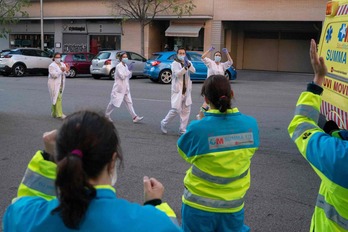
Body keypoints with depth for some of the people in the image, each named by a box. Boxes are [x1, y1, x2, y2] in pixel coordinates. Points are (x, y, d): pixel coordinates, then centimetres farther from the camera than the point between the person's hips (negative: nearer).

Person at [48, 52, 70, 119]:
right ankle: (59, 114, -16)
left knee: (55, 99, 13)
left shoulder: (63, 64, 13)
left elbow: (65, 75, 14)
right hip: (54, 84, -7)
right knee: (57, 98, -13)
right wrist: (61, 71, -28)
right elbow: (53, 75, -19)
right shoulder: (52, 65, -8)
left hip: (61, 84, 7)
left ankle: (54, 113, 21)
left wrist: (67, 71, -8)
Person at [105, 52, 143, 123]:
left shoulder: (126, 66, 9)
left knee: (129, 103, 2)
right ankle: (107, 115, 22)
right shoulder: (118, 66, -13)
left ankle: (135, 117, -2)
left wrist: (130, 70, -3)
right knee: (114, 103, 3)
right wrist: (129, 70, -20)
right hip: (119, 88, -7)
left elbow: (129, 76, 14)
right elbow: (122, 76, -22)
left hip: (125, 88, 7)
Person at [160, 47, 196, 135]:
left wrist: (189, 65, -31)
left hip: (187, 90, 5)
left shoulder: (188, 62, 9)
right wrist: (185, 67, -35)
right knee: (176, 110, -9)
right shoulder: (174, 63, -3)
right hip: (177, 90, -5)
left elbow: (193, 71, -10)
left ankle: (182, 129, 14)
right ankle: (164, 123, 13)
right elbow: (177, 74, -20)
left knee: (186, 111, 5)